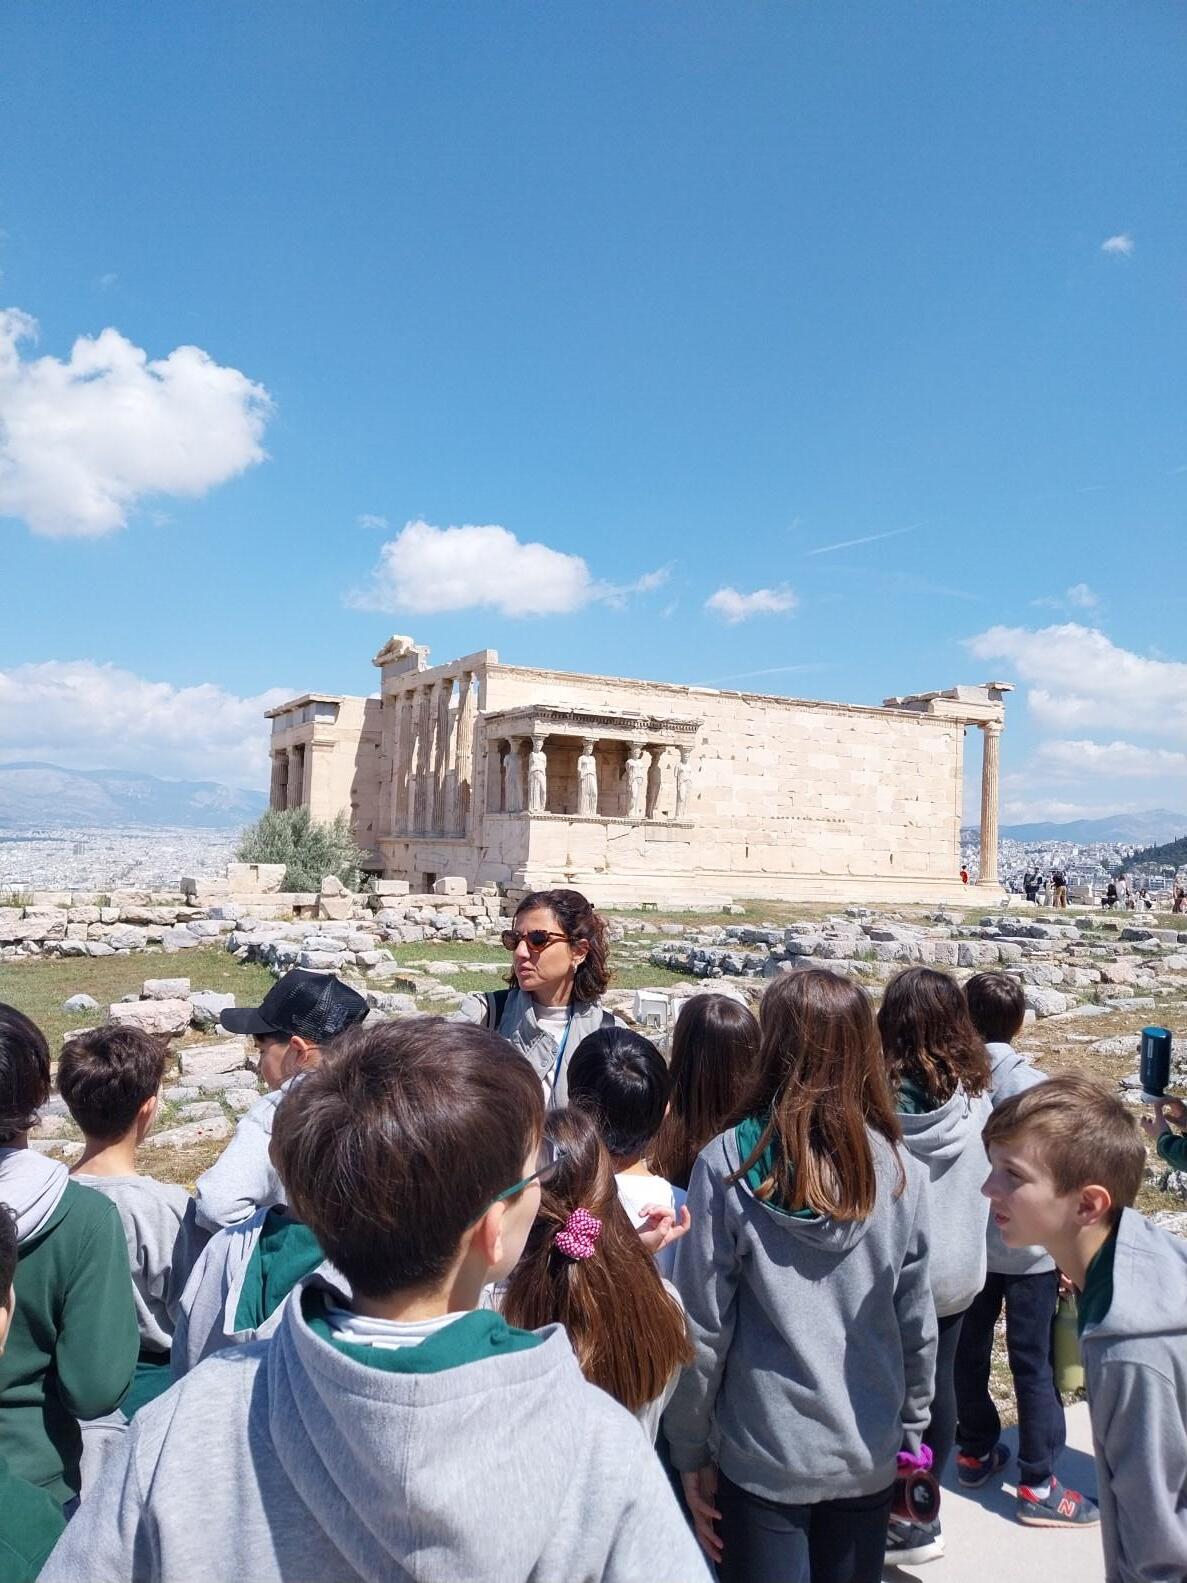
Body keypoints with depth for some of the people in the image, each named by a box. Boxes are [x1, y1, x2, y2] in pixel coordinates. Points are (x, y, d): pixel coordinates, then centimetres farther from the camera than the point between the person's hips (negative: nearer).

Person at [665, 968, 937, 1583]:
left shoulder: (727, 1163, -17)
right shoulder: (898, 1169, -9)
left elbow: (702, 1326, -12)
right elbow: (916, 1323, 0)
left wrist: (690, 1452, 1)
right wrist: (910, 1430, 15)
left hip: (762, 1454, -3)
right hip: (870, 1455, 3)